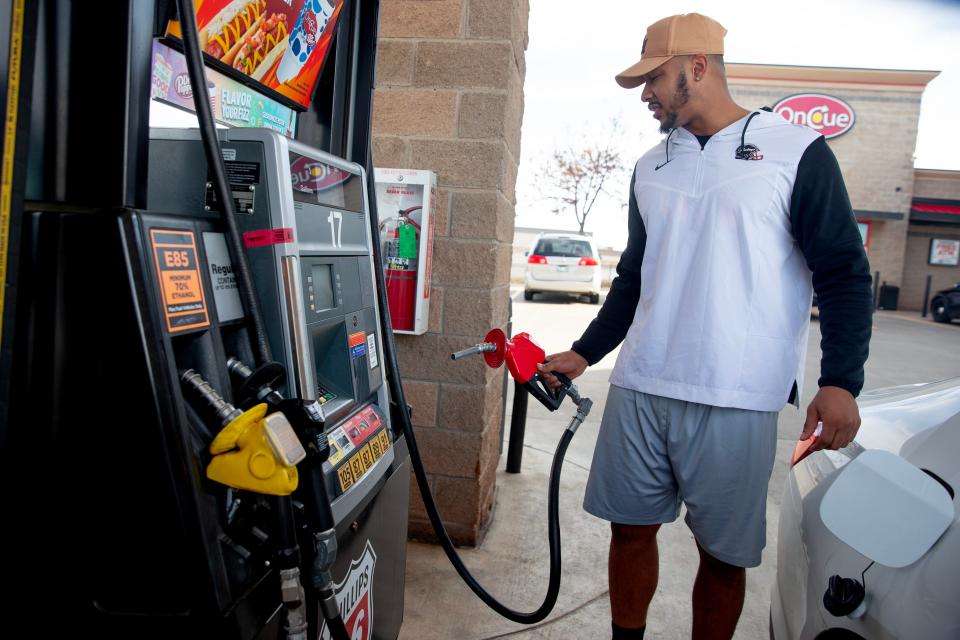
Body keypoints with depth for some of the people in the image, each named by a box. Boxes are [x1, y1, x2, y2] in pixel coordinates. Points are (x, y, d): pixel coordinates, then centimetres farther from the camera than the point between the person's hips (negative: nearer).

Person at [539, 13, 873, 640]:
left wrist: (840, 382, -12)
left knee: (724, 552, 7)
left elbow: (845, 274, -2)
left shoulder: (796, 152, 0)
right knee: (631, 527, 12)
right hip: (638, 390, 5)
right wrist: (583, 354, 15)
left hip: (736, 402, -4)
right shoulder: (651, 168, 15)